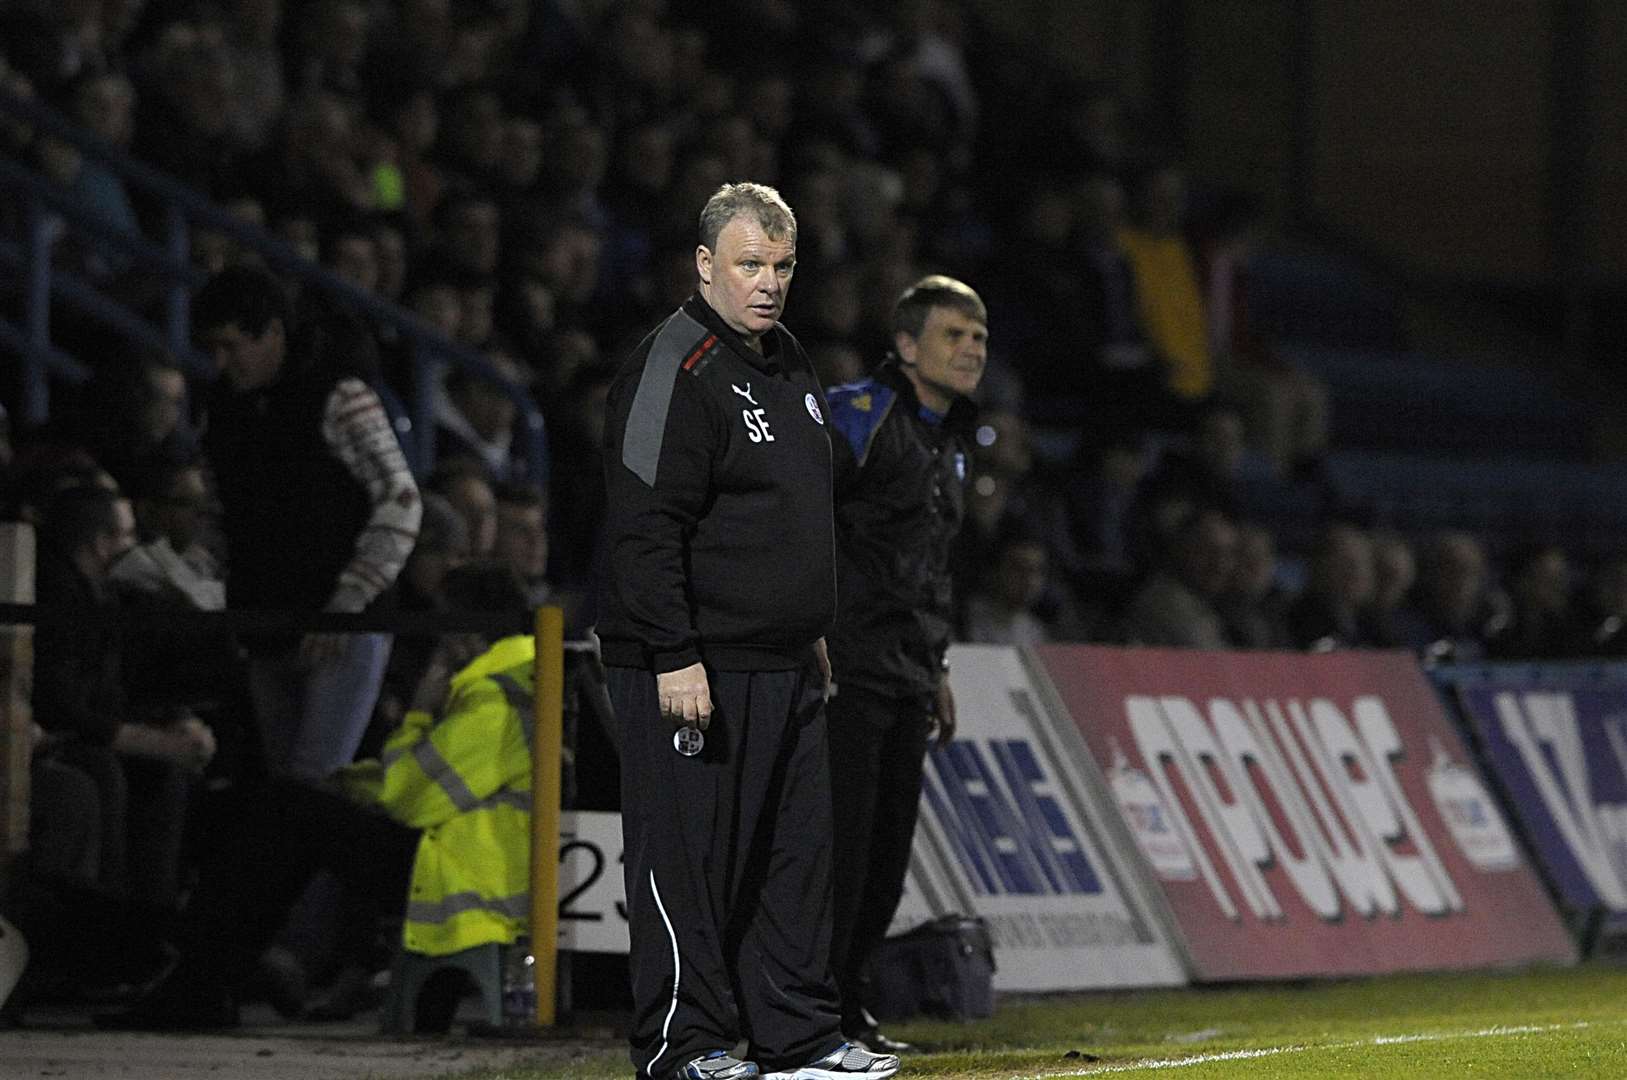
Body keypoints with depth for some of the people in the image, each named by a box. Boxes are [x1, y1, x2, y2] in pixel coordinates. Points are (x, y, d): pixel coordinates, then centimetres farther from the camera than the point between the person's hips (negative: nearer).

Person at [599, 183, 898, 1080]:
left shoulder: (787, 362, 16)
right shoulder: (675, 368, -13)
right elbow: (647, 527, -18)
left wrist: (814, 630, 24)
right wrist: (675, 658, -22)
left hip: (784, 666, 9)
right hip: (695, 666, -9)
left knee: (796, 847, 10)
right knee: (690, 852, -5)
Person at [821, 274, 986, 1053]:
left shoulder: (949, 444, 20)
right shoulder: (858, 415, -10)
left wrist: (936, 667, 25)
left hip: (906, 678, 9)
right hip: (843, 667, -9)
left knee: (888, 851, 10)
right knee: (839, 841, -11)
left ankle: (843, 1009, 20)